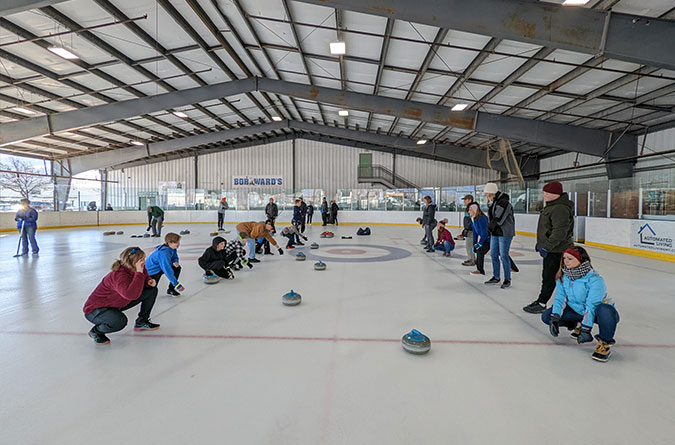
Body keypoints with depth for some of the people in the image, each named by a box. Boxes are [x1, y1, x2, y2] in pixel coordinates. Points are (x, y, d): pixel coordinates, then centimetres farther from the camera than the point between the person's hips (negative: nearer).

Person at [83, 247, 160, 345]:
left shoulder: (140, 269, -11)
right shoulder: (119, 275, -35)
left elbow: (146, 278, 13)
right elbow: (131, 295, -52)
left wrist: (150, 281, -12)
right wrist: (139, 273, -48)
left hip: (118, 303, 8)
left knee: (152, 290, -1)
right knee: (120, 321, -40)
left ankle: (141, 322, 14)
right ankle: (96, 331, -4)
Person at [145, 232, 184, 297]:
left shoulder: (172, 248, -10)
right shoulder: (164, 253, -35)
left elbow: (175, 258, 9)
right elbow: (168, 271, -37)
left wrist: (175, 262, -19)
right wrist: (177, 285, -36)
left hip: (160, 267, 8)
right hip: (150, 272, -8)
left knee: (177, 268, -5)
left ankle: (171, 289, 4)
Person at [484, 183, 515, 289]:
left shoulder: (504, 202, -19)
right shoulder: (492, 202, 11)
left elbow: (498, 219, -21)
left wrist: (490, 225, -9)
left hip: (505, 233, -9)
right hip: (494, 233, 9)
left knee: (504, 256, -4)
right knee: (494, 254, 12)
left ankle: (507, 280, 8)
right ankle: (496, 277, 25)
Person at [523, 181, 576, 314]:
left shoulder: (560, 209, -21)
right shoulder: (551, 206, 13)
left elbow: (560, 232, -27)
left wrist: (547, 246, -25)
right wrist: (540, 243, 23)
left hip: (557, 250, -10)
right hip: (551, 248, 10)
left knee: (549, 277, -1)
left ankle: (541, 303, 7)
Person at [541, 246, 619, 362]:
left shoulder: (594, 279, -26)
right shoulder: (563, 276, -8)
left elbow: (591, 306, -30)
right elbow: (560, 298, -7)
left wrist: (586, 328, -33)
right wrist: (554, 319, -19)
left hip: (597, 311, -5)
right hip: (577, 310, 5)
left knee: (605, 311, -41)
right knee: (547, 316, -11)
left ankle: (604, 343, -16)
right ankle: (575, 324, 18)